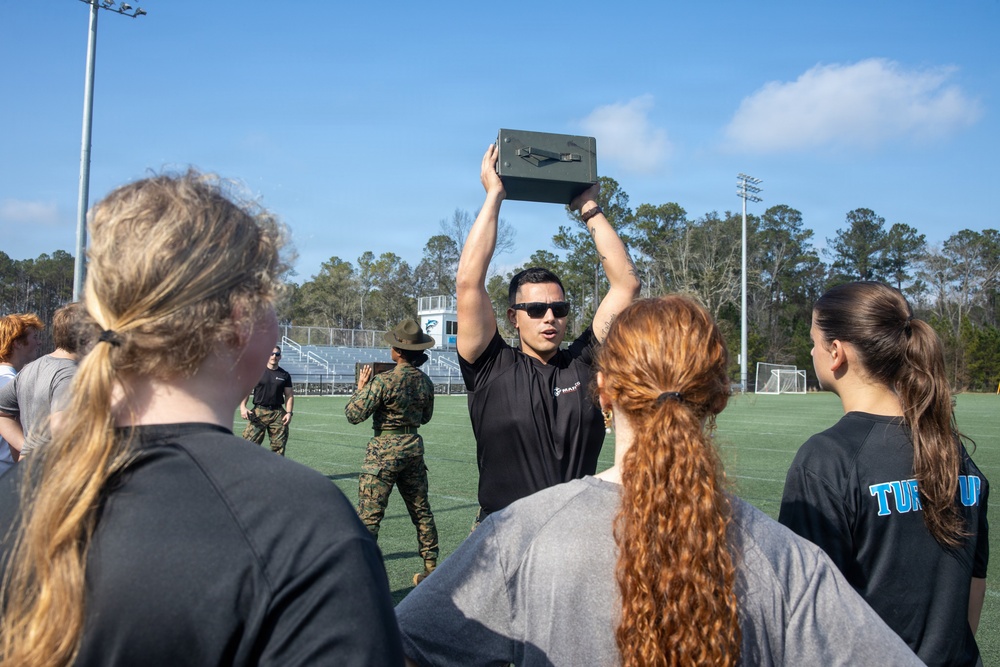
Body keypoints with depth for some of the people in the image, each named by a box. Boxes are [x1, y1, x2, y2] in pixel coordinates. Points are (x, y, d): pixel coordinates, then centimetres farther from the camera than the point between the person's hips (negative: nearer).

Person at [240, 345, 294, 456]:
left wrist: (289, 412, -3)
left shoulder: (285, 375, 10)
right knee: (250, 442, -10)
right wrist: (243, 407, -11)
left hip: (278, 412, 2)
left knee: (279, 446, 4)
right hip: (259, 411, -2)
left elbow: (289, 395, 11)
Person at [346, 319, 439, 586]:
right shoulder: (425, 382, 3)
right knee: (421, 511, 16)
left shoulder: (384, 381, -18)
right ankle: (431, 569, 24)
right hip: (414, 446, 7)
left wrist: (361, 387, -2)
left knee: (368, 516, -2)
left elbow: (354, 414, -16)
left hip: (385, 450, -6)